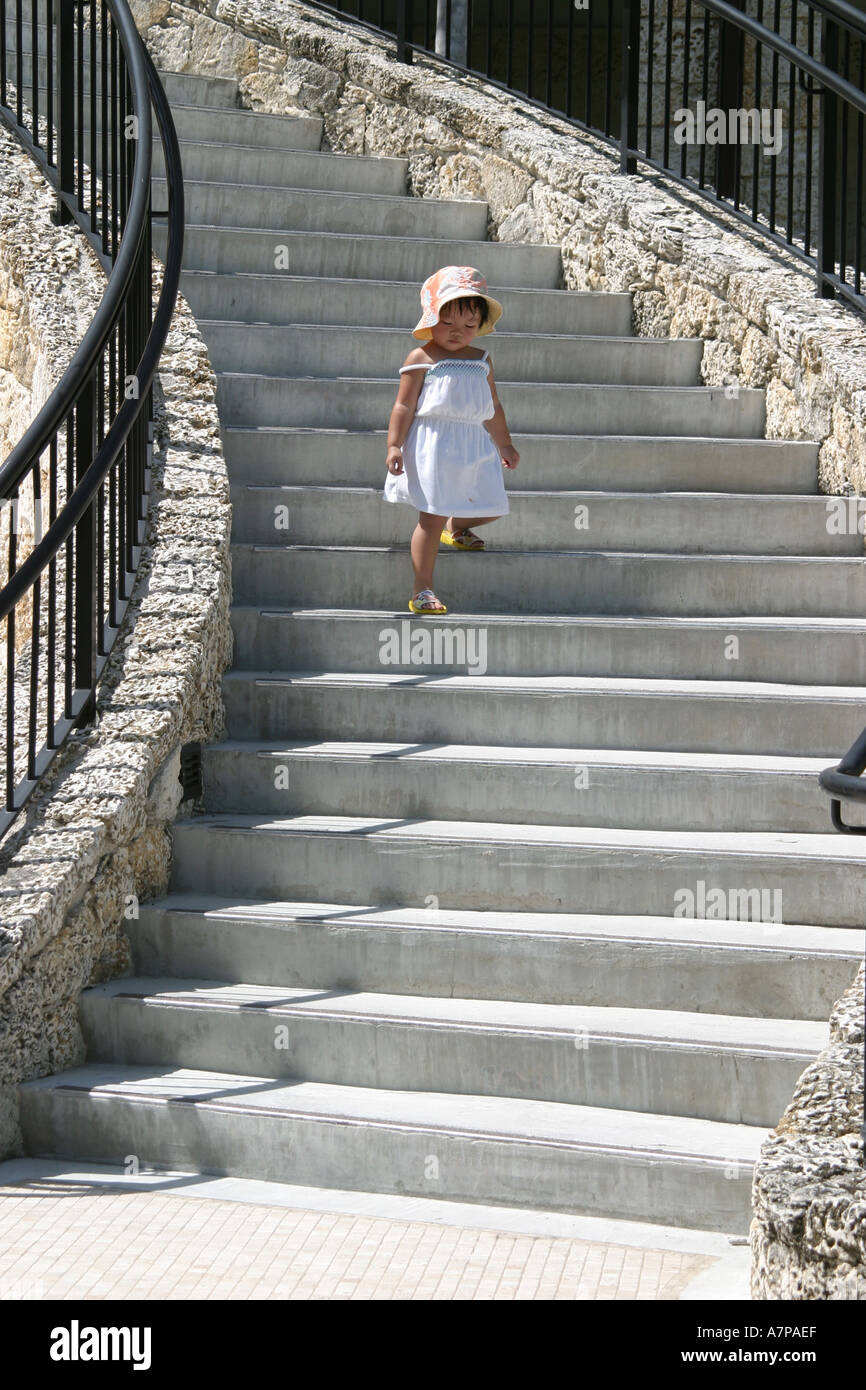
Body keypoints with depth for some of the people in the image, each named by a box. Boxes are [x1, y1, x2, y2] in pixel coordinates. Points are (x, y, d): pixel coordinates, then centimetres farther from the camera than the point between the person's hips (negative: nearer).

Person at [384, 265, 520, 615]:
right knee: (432, 516, -9)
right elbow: (404, 406, -4)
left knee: (492, 507, 9)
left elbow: (493, 407, 24)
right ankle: (422, 591, -4)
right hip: (433, 446, -6)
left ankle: (456, 528, 43)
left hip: (475, 446, 6)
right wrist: (394, 445, -12)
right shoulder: (421, 358, -2)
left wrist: (504, 444, 29)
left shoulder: (481, 360, 13)